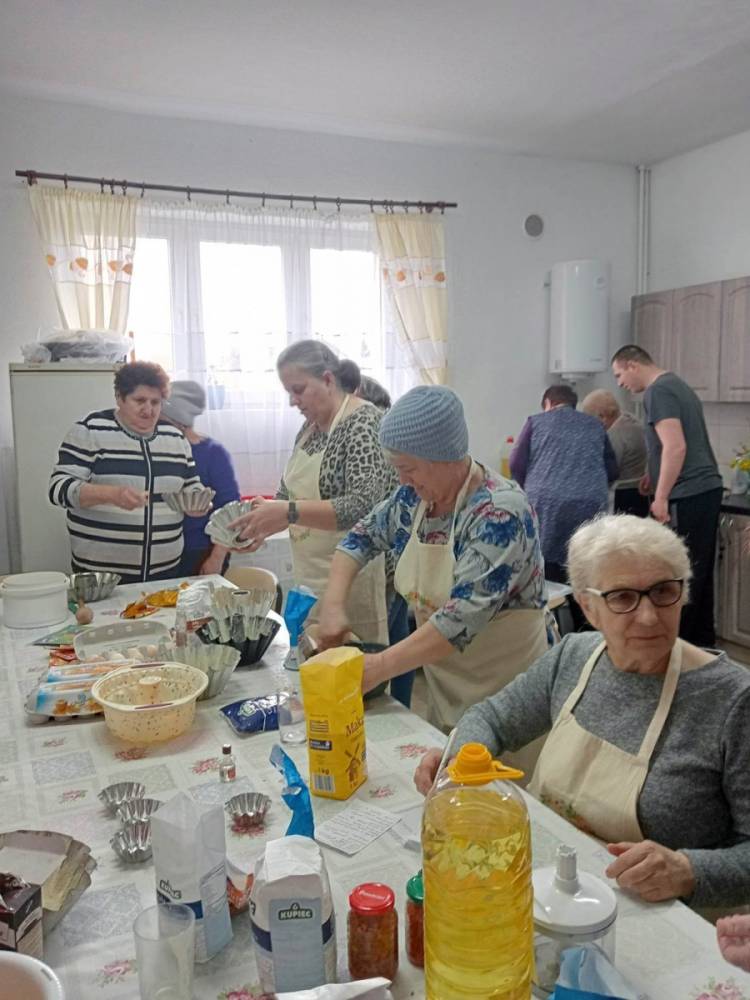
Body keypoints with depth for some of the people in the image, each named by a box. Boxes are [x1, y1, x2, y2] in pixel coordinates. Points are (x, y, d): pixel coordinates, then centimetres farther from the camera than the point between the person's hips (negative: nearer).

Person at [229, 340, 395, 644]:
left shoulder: (364, 422, -14)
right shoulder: (310, 427, 11)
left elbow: (362, 506, -25)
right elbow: (292, 492, 18)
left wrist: (289, 512, -33)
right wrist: (263, 522, -1)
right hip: (310, 577, 8)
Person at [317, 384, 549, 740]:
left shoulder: (499, 513, -25)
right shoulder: (415, 497, -3)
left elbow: (463, 618, -31)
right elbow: (362, 538, 10)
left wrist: (381, 665, -31)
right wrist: (333, 603, -6)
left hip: (503, 693, -6)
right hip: (443, 683, 7)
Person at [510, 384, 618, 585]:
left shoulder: (536, 421, 12)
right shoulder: (595, 426, 20)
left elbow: (516, 465, 6)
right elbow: (612, 471, 16)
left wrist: (530, 489, 22)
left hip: (546, 502, -2)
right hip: (590, 504, 2)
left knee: (545, 569, 4)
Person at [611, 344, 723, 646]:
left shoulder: (657, 391, -10)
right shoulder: (677, 385, 20)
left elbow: (676, 446, -21)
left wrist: (661, 497, -19)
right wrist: (657, 475, 30)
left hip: (686, 496, -10)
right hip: (707, 488, 10)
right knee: (698, 573, 13)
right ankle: (702, 642, 20)